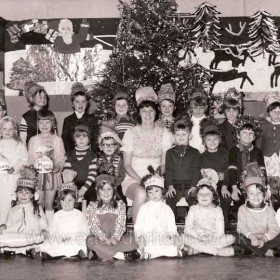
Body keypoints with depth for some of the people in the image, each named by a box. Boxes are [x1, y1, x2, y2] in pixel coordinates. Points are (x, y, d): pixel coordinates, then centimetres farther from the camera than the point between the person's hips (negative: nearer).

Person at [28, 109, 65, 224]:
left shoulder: (57, 139, 2)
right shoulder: (33, 140, 5)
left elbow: (61, 158, 2)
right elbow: (29, 158, 7)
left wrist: (58, 167, -16)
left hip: (52, 174, -1)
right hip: (37, 175, 1)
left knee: (49, 204, 6)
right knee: (39, 204, 4)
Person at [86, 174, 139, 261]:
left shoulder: (120, 205, 10)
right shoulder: (92, 207, 6)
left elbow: (121, 224, 0)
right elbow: (94, 226, -5)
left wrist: (115, 238, -19)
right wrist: (104, 238, -21)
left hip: (115, 240, 1)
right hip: (100, 239, -1)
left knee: (130, 239, -27)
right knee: (90, 240, -33)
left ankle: (99, 252, -28)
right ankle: (121, 255, -32)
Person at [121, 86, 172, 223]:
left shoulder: (163, 133, 9)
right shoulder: (131, 133, 4)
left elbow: (164, 163, 8)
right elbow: (127, 165, 2)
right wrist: (140, 180, -14)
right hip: (133, 179, -1)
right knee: (141, 194, -35)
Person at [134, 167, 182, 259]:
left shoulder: (166, 208, 19)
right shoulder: (144, 208, 13)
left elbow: (171, 226, 16)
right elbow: (138, 226, 8)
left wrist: (174, 235, -6)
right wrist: (140, 237, -11)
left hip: (164, 239, 2)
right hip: (148, 240, -2)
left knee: (174, 250, -29)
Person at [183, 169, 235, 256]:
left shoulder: (217, 210, 5)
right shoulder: (193, 209, 5)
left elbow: (220, 231, -4)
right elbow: (187, 229, -4)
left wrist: (212, 237, -26)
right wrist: (199, 236, -21)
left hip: (213, 239, 1)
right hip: (196, 238, -1)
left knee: (231, 238, -25)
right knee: (183, 238, -33)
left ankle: (196, 249, -30)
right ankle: (218, 251, -31)